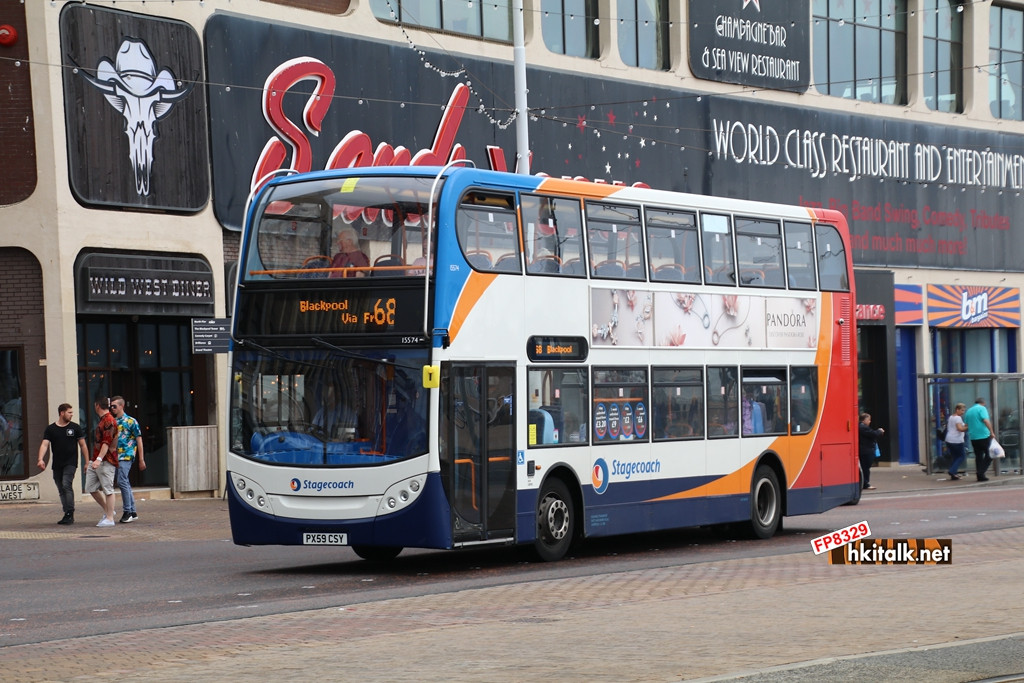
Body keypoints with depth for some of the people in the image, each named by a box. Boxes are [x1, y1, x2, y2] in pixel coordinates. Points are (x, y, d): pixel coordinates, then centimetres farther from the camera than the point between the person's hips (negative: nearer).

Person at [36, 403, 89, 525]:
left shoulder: (75, 427, 5)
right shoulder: (50, 429, 6)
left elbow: (83, 446, 8)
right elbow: (45, 444, -4)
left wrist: (87, 462, 2)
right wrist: (41, 459, -21)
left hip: (70, 463, -3)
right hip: (57, 464, 3)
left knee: (66, 485, -20)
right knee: (61, 490, 6)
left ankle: (70, 514, -19)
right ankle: (67, 515, 13)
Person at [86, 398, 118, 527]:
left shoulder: (109, 421, -12)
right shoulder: (102, 421, 20)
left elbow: (107, 443, -21)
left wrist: (99, 459, -28)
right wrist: (93, 460, 28)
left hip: (106, 461, -10)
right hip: (96, 461, 10)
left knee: (107, 489, -5)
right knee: (91, 488, 9)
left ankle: (109, 518, -1)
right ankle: (107, 511, 20)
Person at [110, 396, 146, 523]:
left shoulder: (131, 421, -3)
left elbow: (139, 440, -2)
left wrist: (141, 460, -5)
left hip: (126, 455, -6)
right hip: (115, 456, 6)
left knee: (122, 481, -16)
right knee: (126, 484, 9)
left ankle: (127, 511, -10)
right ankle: (133, 512, 14)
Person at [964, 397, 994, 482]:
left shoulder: (968, 411, 16)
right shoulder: (982, 408, -4)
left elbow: (966, 426, 21)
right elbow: (986, 421, -18)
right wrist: (991, 432, -16)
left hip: (973, 437, 6)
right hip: (984, 436, -6)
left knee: (978, 456, 11)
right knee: (989, 455, 4)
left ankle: (980, 476, 9)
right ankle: (981, 471, -9)